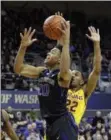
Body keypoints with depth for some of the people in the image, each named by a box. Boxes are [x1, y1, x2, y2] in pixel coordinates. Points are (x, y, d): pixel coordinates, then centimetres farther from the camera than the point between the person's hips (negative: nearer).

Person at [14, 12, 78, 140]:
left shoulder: (63, 75, -13)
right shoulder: (42, 71, 11)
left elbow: (65, 71, -40)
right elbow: (18, 69, 7)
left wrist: (66, 42, -44)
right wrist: (23, 47, -5)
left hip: (63, 122, -9)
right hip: (50, 123, 9)